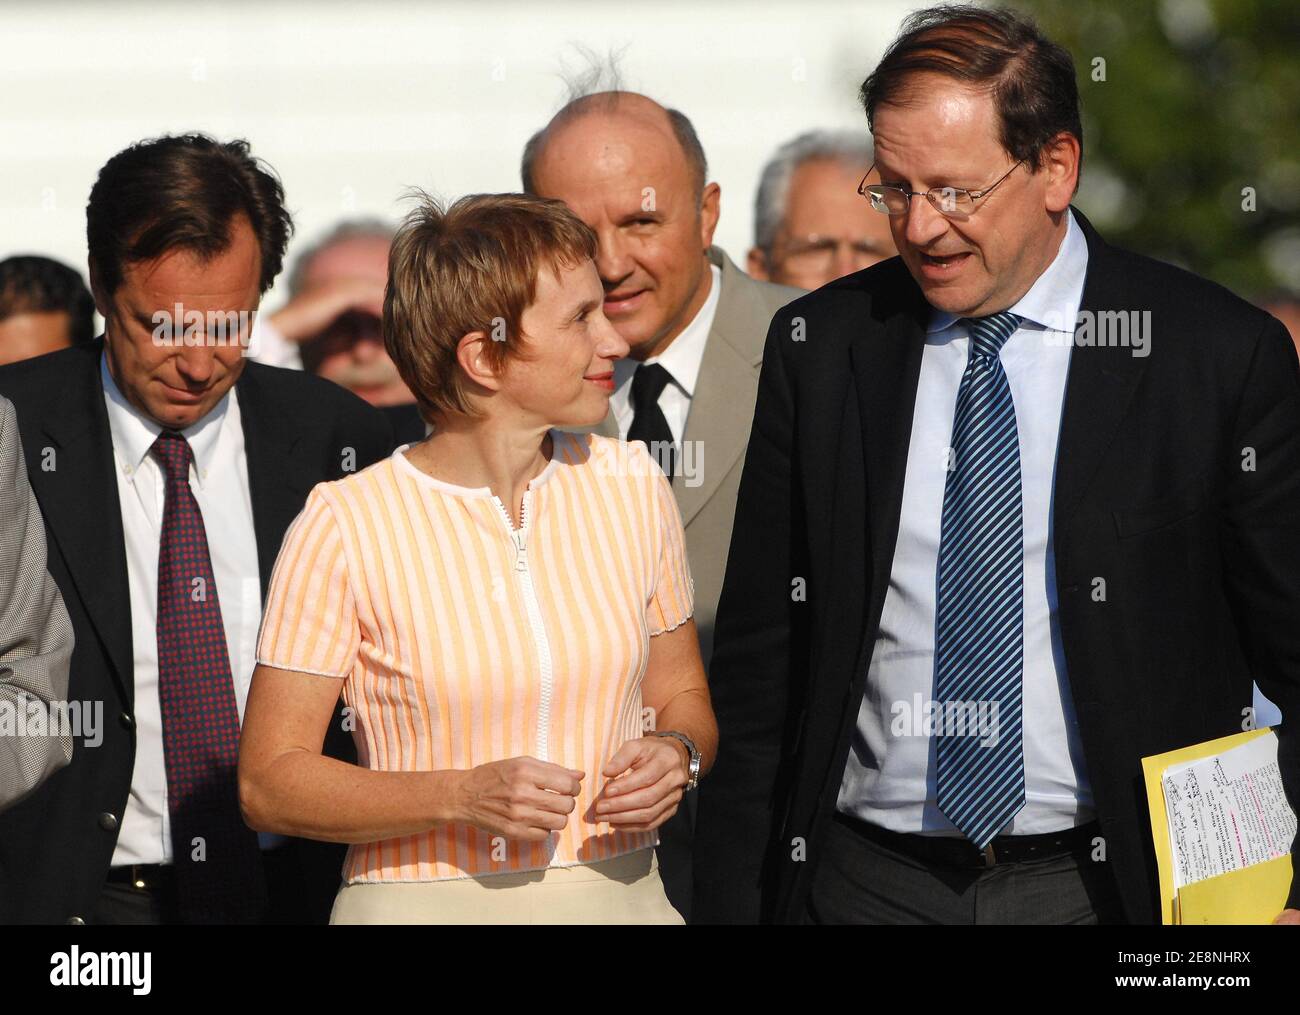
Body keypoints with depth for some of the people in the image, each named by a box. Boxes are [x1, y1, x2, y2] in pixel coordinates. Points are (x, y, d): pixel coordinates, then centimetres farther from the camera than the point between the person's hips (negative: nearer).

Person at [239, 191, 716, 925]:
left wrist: (676, 754, -9)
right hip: (424, 903, -4)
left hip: (620, 894, 4)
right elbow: (269, 782, -10)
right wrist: (462, 797, -22)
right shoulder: (345, 527, -12)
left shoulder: (632, 486, 1)